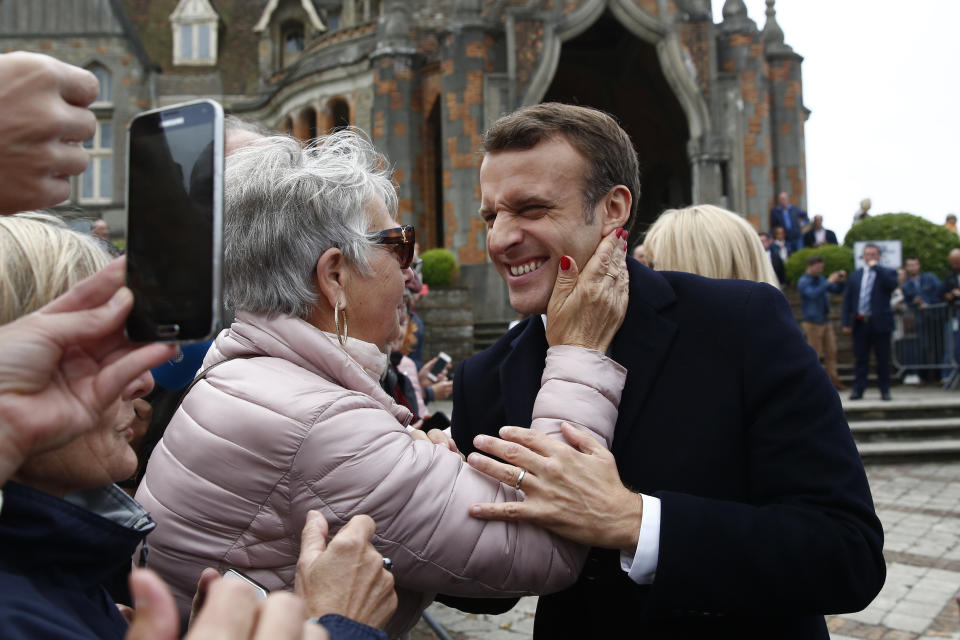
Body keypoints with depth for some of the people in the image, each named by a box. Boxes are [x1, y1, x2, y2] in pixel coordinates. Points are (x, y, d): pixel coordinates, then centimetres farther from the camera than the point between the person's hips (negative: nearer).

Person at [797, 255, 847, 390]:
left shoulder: (820, 279, 9)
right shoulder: (803, 282, -11)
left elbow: (837, 290, 17)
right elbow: (813, 294, -29)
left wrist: (840, 281, -3)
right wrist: (829, 282, -25)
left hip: (826, 320, 7)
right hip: (812, 322, -7)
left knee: (831, 352, 8)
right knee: (815, 354, -2)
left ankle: (833, 381, 15)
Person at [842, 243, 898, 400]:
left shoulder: (887, 273, 4)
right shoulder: (855, 275, 13)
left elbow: (892, 285, -20)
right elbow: (847, 299, 11)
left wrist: (876, 267, -14)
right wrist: (846, 322, 3)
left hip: (880, 322, -2)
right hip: (860, 323, 3)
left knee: (883, 358, 3)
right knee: (860, 358, 5)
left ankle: (884, 390, 12)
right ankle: (858, 389, 9)